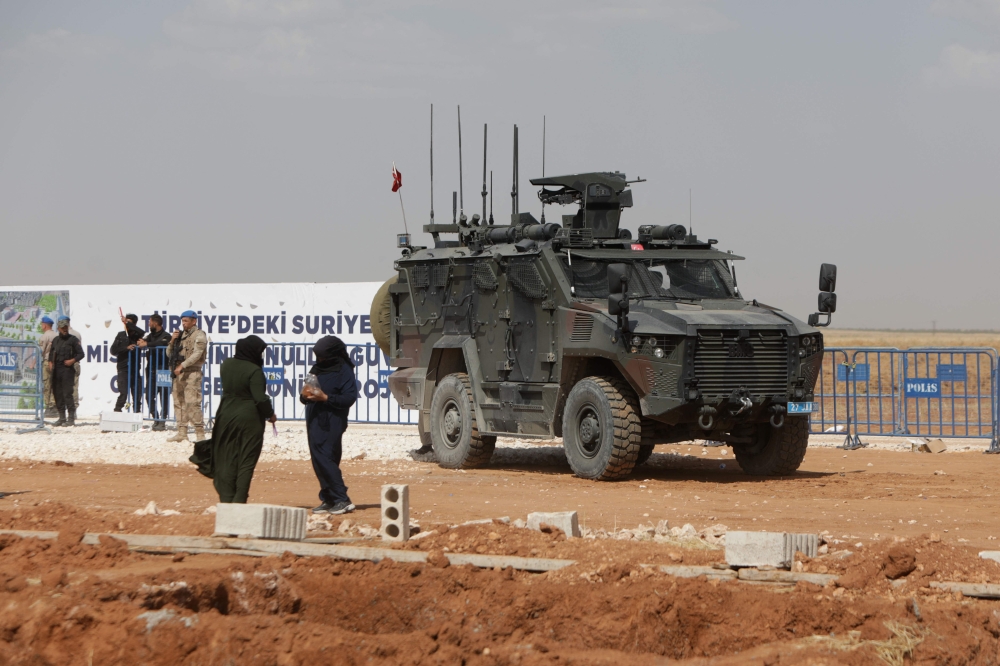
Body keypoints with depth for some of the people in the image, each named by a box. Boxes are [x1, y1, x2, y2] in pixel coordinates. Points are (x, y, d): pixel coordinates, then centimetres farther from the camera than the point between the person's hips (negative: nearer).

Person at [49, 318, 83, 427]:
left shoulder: (73, 339, 1)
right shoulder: (56, 340, 16)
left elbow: (81, 354, 0)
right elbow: (51, 352, 24)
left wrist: (72, 360, -15)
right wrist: (50, 362, 7)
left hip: (67, 370, -6)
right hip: (56, 370, 6)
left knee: (67, 394, -11)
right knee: (57, 394, 6)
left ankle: (71, 418, -10)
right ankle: (62, 417, 14)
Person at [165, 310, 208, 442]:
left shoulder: (199, 335, -1)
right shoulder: (181, 335, 20)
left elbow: (197, 354, -14)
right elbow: (169, 354, 21)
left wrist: (182, 365, -22)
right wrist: (172, 341, 3)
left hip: (192, 372, -8)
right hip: (178, 373, 8)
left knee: (192, 403, -15)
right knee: (179, 403, 5)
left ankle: (200, 434, -16)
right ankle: (182, 433, 8)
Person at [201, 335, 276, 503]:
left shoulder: (226, 365, 2)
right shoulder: (254, 371, -17)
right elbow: (260, 398, -19)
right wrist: (270, 414, -3)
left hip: (226, 415, 5)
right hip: (249, 419, -5)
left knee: (227, 459, 11)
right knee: (246, 461, 2)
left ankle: (226, 499, 9)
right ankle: (239, 500, -3)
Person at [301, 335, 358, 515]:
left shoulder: (343, 371, -8)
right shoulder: (317, 369, 15)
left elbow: (350, 398, -15)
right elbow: (307, 397, 20)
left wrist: (325, 398, -22)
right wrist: (305, 395, -5)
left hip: (331, 424, -8)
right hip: (314, 421, 8)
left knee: (324, 459, -14)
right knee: (319, 461, 7)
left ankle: (342, 500, -12)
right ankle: (328, 500, 13)